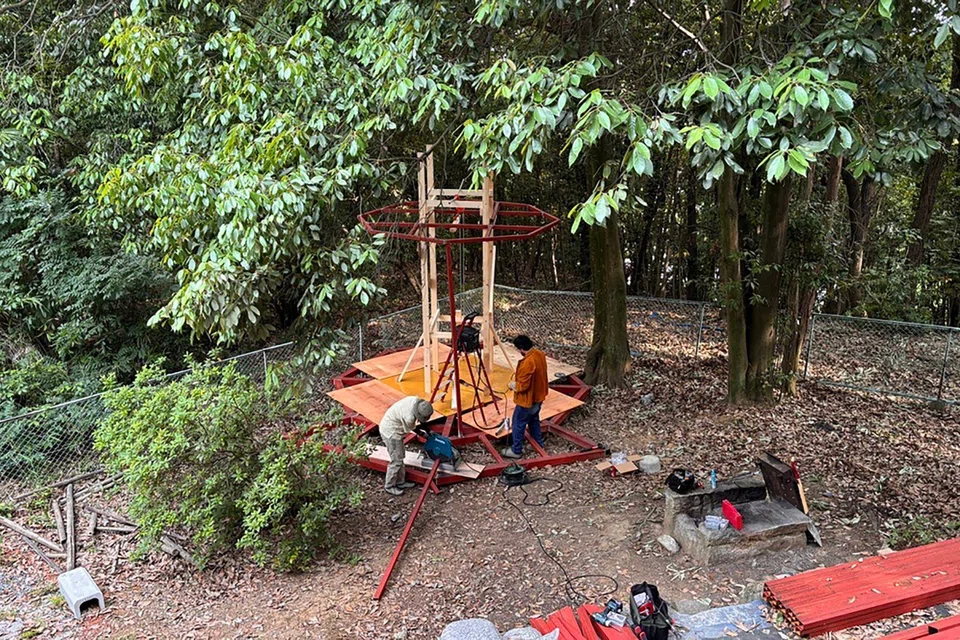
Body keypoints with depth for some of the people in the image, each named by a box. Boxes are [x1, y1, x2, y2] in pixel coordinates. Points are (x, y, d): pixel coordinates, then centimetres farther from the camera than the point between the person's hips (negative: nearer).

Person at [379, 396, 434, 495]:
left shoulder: (416, 400, -14)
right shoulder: (409, 417, -36)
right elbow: (411, 429, -13)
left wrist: (423, 427, 5)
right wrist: (422, 434, 3)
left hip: (389, 426, 9)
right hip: (391, 432, -9)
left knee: (400, 456, 19)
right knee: (396, 460, 1)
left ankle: (400, 482, 33)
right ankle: (389, 486, 17)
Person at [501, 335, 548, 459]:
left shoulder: (527, 363, -33)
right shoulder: (540, 354, -4)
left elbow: (523, 385, -28)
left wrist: (514, 385, -7)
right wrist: (518, 383, 13)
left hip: (527, 400, -9)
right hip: (538, 397, 9)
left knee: (518, 424, 8)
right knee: (534, 421, 26)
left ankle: (516, 450, 21)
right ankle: (539, 444, 39)